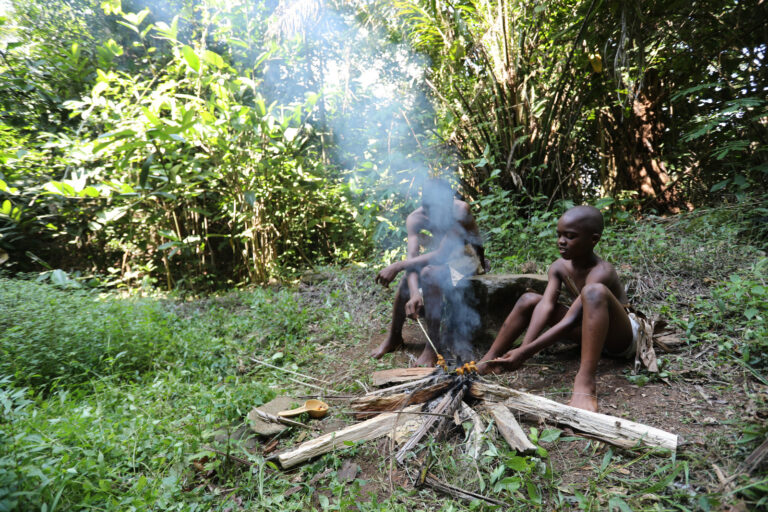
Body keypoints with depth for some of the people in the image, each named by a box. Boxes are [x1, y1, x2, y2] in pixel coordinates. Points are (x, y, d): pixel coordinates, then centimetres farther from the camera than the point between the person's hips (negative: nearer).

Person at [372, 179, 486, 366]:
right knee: (406, 282, -21)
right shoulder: (415, 219, -18)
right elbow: (412, 257, -28)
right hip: (440, 259, 5)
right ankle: (394, 336, 3)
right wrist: (414, 293, -44)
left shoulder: (461, 210, -30)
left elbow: (442, 255, -37)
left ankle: (433, 345, -23)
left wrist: (398, 266, -39)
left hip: (466, 260, -4)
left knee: (430, 273, -33)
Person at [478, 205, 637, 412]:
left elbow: (569, 322, -35)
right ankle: (489, 361, -9)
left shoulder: (601, 272, -28)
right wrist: (524, 348, -36)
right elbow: (546, 306, -21)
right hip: (587, 330, 7)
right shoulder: (559, 267, -8)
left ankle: (585, 382, -45)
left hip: (621, 337, -6)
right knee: (529, 300, -8)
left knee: (594, 292, -37)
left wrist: (525, 353, -40)